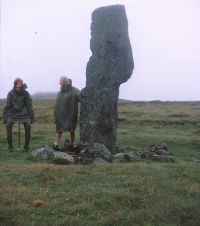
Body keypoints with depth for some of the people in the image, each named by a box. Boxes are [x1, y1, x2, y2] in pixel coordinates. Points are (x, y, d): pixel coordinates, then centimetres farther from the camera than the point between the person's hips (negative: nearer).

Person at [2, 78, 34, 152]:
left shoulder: (25, 93, -7)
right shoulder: (11, 93, -6)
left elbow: (29, 105, -3)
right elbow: (7, 105, -3)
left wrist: (31, 118, -7)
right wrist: (5, 118, -7)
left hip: (24, 113, -1)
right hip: (12, 113, 1)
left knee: (28, 125, -23)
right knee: (8, 124, -23)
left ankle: (26, 146, -8)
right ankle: (10, 145, -11)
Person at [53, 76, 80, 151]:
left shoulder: (74, 91, -8)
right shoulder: (60, 93, 10)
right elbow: (57, 106, 11)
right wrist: (55, 117, 8)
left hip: (71, 116, -4)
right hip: (61, 116, 4)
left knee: (72, 131, 10)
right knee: (58, 131, 2)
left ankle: (72, 145, 26)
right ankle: (56, 145, 2)